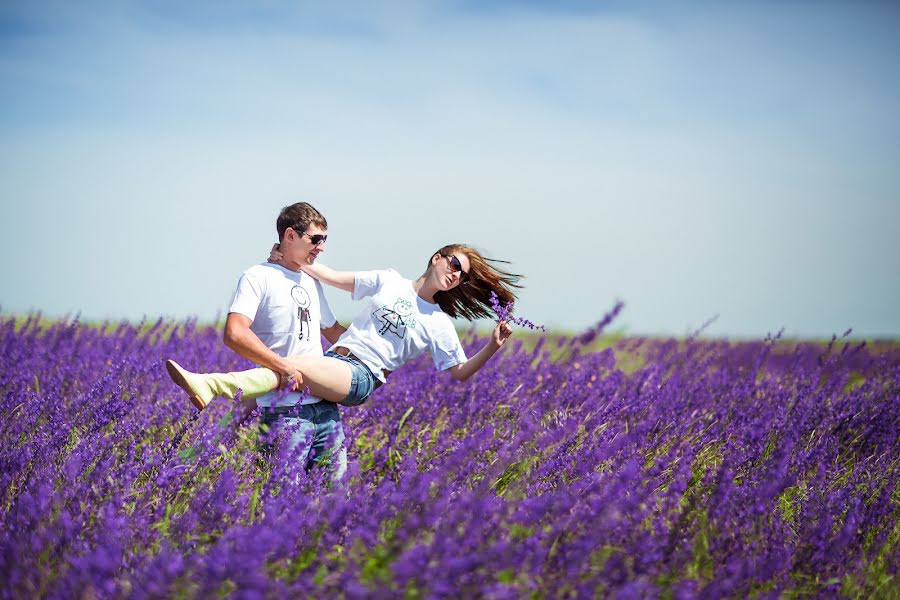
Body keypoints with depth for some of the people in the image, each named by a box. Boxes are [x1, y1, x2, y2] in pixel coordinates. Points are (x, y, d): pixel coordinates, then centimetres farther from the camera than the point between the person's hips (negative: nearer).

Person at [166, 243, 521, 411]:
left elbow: (461, 373, 10)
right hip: (334, 362, 6)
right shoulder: (388, 282, 15)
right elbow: (334, 278, 15)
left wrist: (492, 348, -7)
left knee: (293, 366, -32)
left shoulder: (439, 324, 11)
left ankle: (208, 385, -48)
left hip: (362, 378, -6)